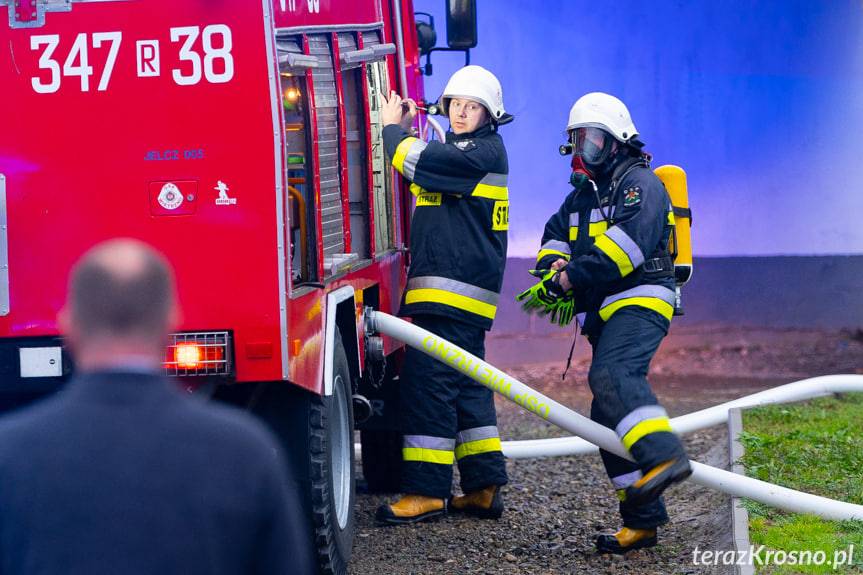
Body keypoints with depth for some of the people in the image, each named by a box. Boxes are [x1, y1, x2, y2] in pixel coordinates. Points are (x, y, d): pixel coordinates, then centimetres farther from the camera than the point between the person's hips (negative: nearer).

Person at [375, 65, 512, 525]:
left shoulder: (484, 151, -11)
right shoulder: (462, 150, 21)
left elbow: (416, 161, -18)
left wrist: (393, 127, 0)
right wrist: (404, 128, 16)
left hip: (452, 291, -11)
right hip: (453, 291, 11)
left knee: (427, 382, -12)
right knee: (466, 387, 12)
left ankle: (426, 491, -12)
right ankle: (484, 487, 15)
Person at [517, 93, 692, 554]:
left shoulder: (639, 183, -5)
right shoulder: (584, 192, 25)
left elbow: (628, 242, -20)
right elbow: (556, 235, 19)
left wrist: (567, 278, -21)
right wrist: (553, 269, -5)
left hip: (639, 302, -9)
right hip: (606, 314, 9)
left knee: (611, 376, -34)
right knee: (609, 417, 5)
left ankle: (665, 458, -49)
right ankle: (643, 520, 7)